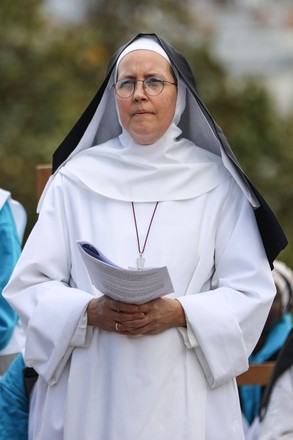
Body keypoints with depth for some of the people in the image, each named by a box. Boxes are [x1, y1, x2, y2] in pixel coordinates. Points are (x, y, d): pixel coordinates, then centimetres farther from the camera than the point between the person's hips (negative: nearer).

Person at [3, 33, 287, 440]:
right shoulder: (75, 179, 4)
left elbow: (251, 292, 0)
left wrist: (179, 314, -16)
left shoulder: (216, 182, 3)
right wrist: (91, 312, -16)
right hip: (90, 393, 0)